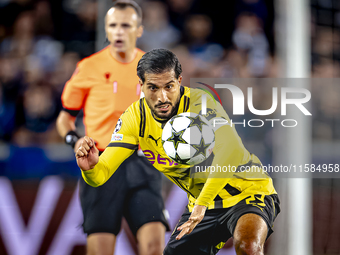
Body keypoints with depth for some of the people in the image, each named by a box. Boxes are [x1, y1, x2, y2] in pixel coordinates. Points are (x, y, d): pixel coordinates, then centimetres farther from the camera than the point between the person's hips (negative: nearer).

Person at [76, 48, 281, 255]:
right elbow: (101, 174, -12)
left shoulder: (199, 103, -26)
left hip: (248, 192, -6)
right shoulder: (135, 117, -8)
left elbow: (230, 150, -44)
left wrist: (202, 204, -49)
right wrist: (91, 167, -37)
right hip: (201, 202, 6)